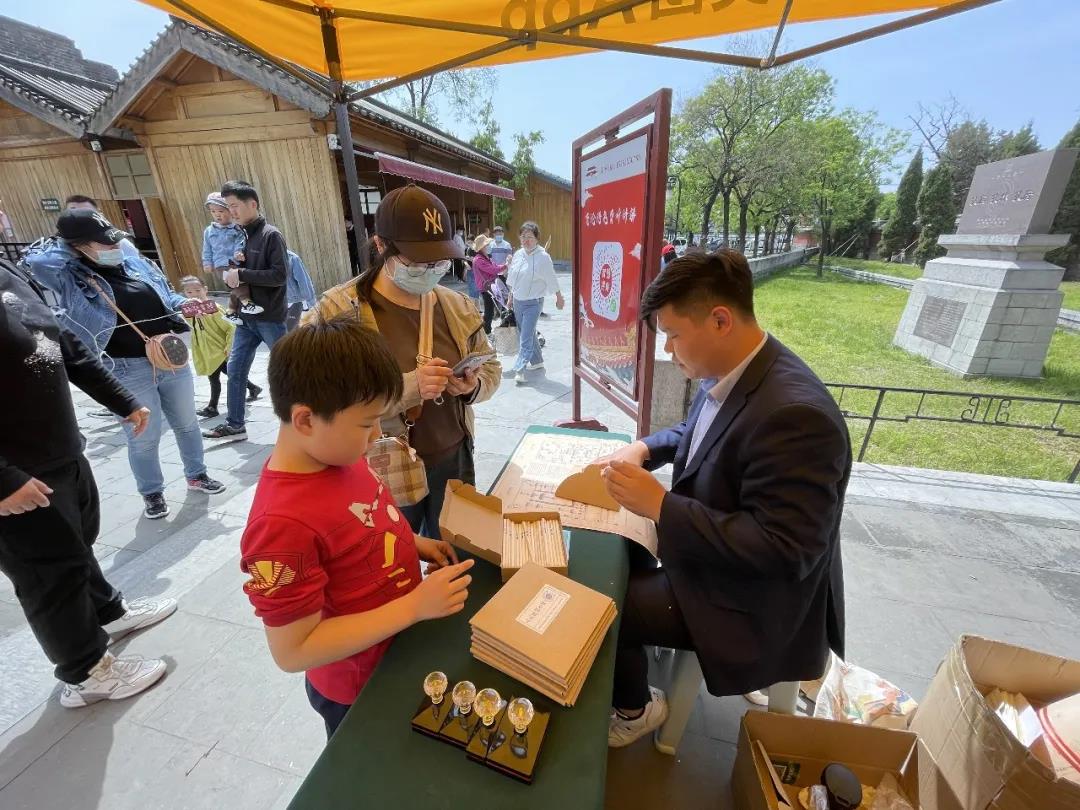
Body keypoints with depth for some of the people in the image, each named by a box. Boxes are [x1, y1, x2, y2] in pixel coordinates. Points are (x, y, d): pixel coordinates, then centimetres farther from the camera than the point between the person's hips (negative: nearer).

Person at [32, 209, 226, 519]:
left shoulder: (137, 263, 8)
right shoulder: (67, 277, -4)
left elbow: (167, 297, 17)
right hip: (127, 370, -4)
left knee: (187, 423, 16)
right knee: (144, 438, 5)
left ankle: (196, 475, 36)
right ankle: (152, 493, 27)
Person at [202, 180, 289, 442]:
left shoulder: (271, 235, -8)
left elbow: (280, 275, -17)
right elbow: (240, 273, 21)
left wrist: (242, 274, -17)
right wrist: (233, 271, 0)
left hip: (270, 318, -7)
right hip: (246, 317, 7)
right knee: (235, 369, 8)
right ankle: (234, 425, 19)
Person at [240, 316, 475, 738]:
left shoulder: (336, 452, -13)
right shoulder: (283, 524, -37)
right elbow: (293, 651, -28)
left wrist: (411, 542, -7)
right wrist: (415, 605, -31)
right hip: (360, 691, -6)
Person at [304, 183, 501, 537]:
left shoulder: (457, 306, 2)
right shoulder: (337, 312, -14)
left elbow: (490, 367, 12)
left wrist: (473, 386, -11)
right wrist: (408, 387, -32)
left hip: (454, 460, 5)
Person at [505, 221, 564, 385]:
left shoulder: (543, 257, -13)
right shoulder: (518, 254, 5)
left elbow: (551, 279, -7)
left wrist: (559, 298, 1)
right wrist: (510, 296, 19)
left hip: (533, 303, -7)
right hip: (518, 301, 7)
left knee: (526, 337, -11)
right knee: (528, 334, 17)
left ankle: (520, 369, -10)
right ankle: (537, 361, 33)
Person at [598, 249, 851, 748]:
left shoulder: (793, 414, -34)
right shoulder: (729, 372, -7)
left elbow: (783, 550, -32)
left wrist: (660, 506, -31)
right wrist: (645, 448, -4)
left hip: (752, 599, -8)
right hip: (709, 549, 8)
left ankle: (634, 708, 28)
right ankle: (623, 674, 40)